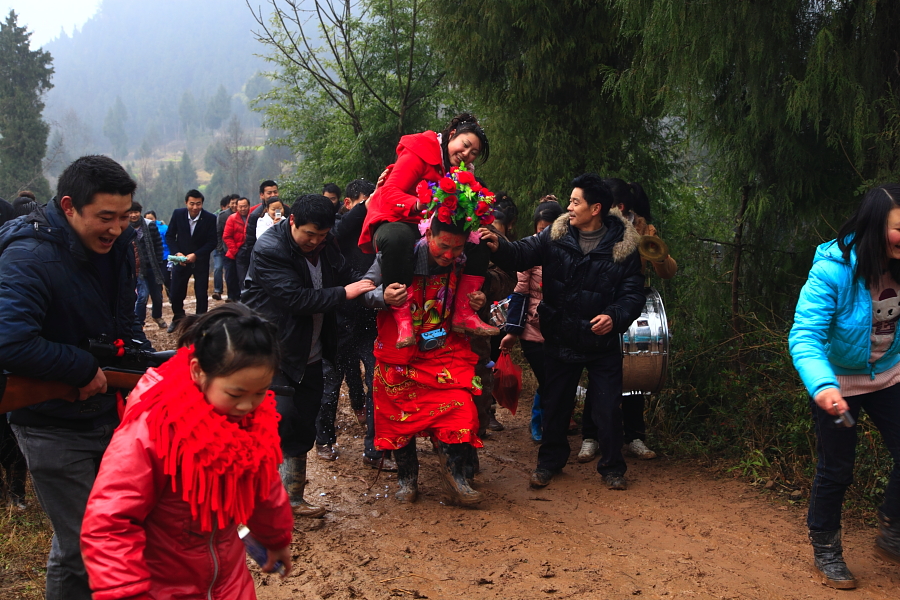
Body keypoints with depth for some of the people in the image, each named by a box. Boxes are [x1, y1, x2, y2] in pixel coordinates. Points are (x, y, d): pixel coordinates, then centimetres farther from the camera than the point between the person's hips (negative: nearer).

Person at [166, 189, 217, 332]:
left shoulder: (210, 218, -13)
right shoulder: (178, 214, -7)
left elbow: (212, 242, -11)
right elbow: (170, 236, 1)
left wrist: (196, 255, -21)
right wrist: (177, 253, -14)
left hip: (201, 261, -2)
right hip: (181, 259, 2)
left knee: (201, 294, -1)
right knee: (176, 293, 7)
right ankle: (178, 318, 33)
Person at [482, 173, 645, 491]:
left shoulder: (623, 245, -9)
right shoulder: (556, 236, -4)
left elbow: (633, 294, -8)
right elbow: (523, 254, -7)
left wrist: (614, 316, -26)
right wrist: (500, 248, -28)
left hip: (603, 342, -2)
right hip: (560, 339, 2)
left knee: (608, 408, 4)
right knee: (555, 405, 14)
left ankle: (612, 467, 25)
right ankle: (550, 461, 33)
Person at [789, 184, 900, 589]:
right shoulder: (833, 270, -29)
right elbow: (804, 335, -35)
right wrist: (822, 385, -50)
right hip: (837, 381, -4)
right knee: (836, 471, 5)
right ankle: (825, 551, 27)